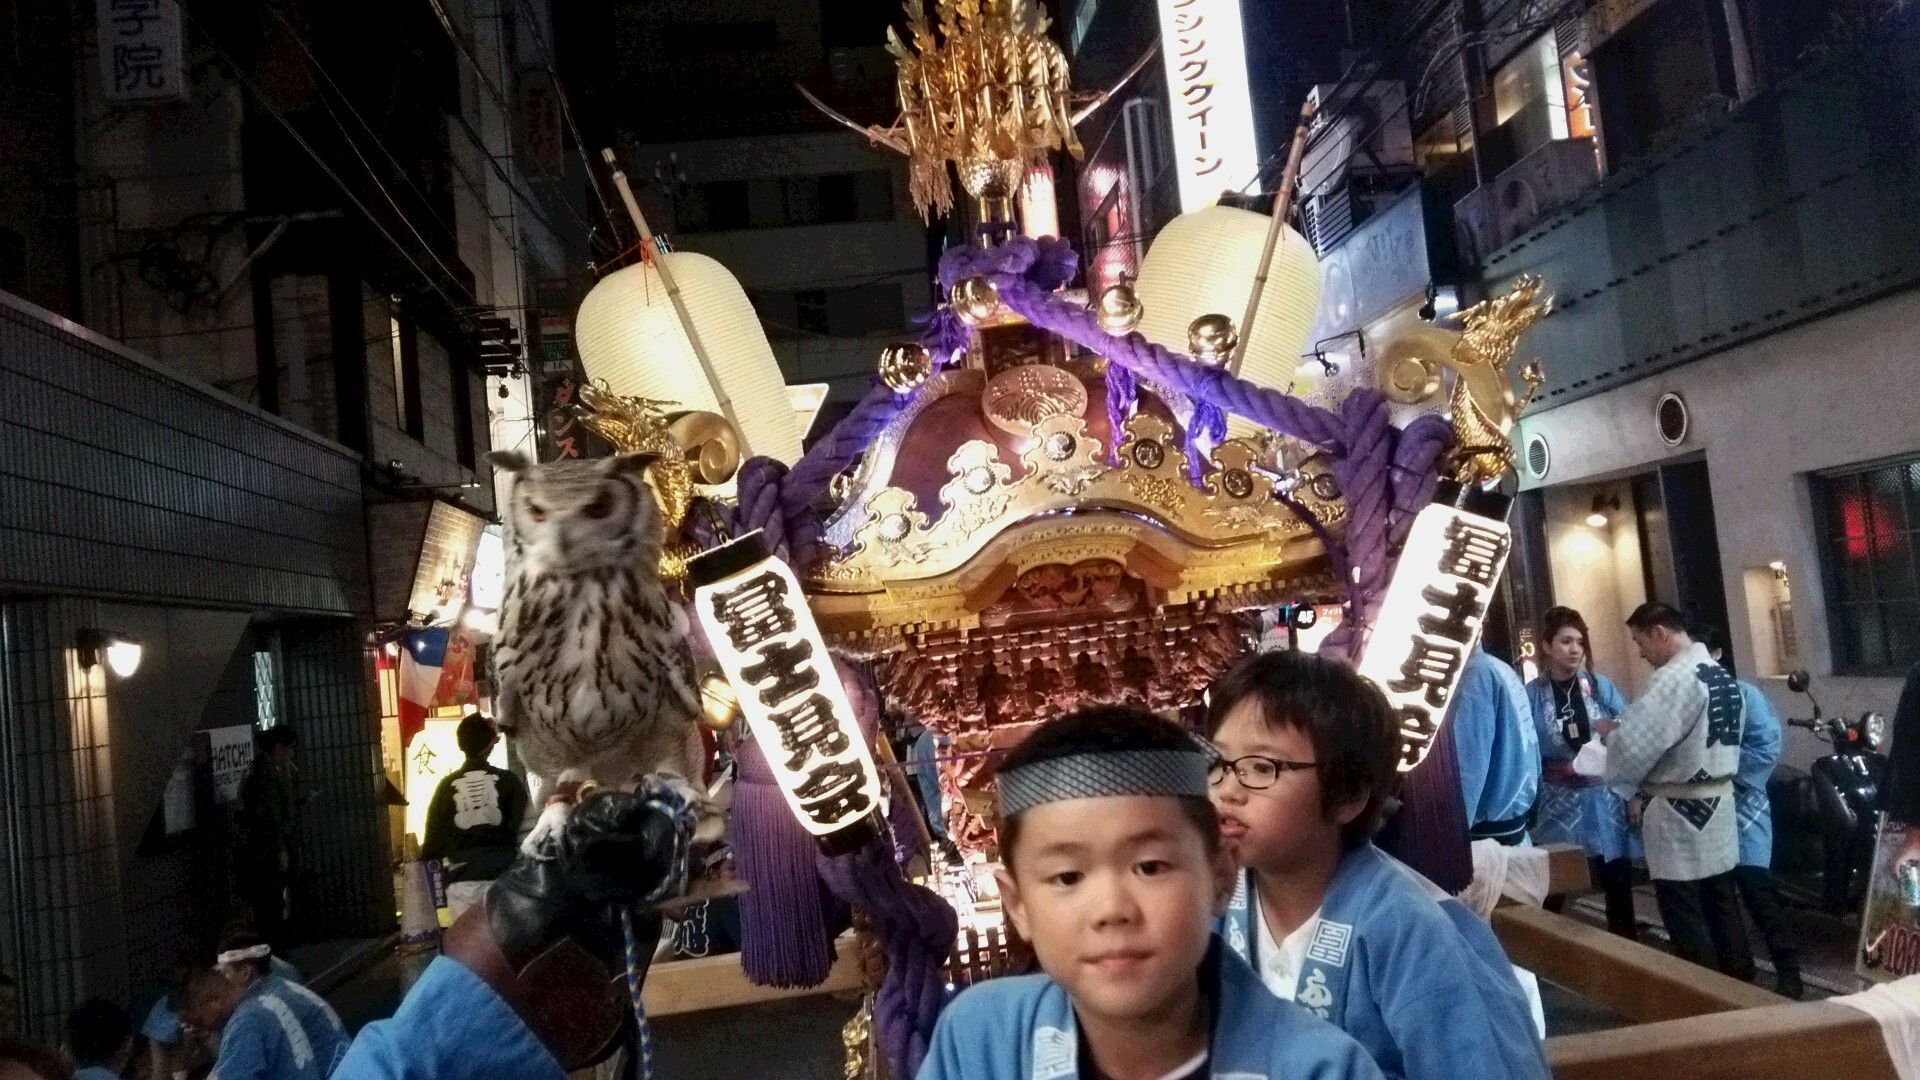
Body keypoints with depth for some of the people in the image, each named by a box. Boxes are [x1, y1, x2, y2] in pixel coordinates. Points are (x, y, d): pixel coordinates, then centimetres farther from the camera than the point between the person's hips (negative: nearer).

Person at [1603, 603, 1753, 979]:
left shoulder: (1675, 677, -20)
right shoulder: (1724, 676, 9)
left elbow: (1634, 743, -23)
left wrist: (1607, 732, -3)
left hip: (1679, 814, -9)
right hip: (1719, 805, 9)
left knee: (1687, 924, 1)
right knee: (1723, 909, 16)